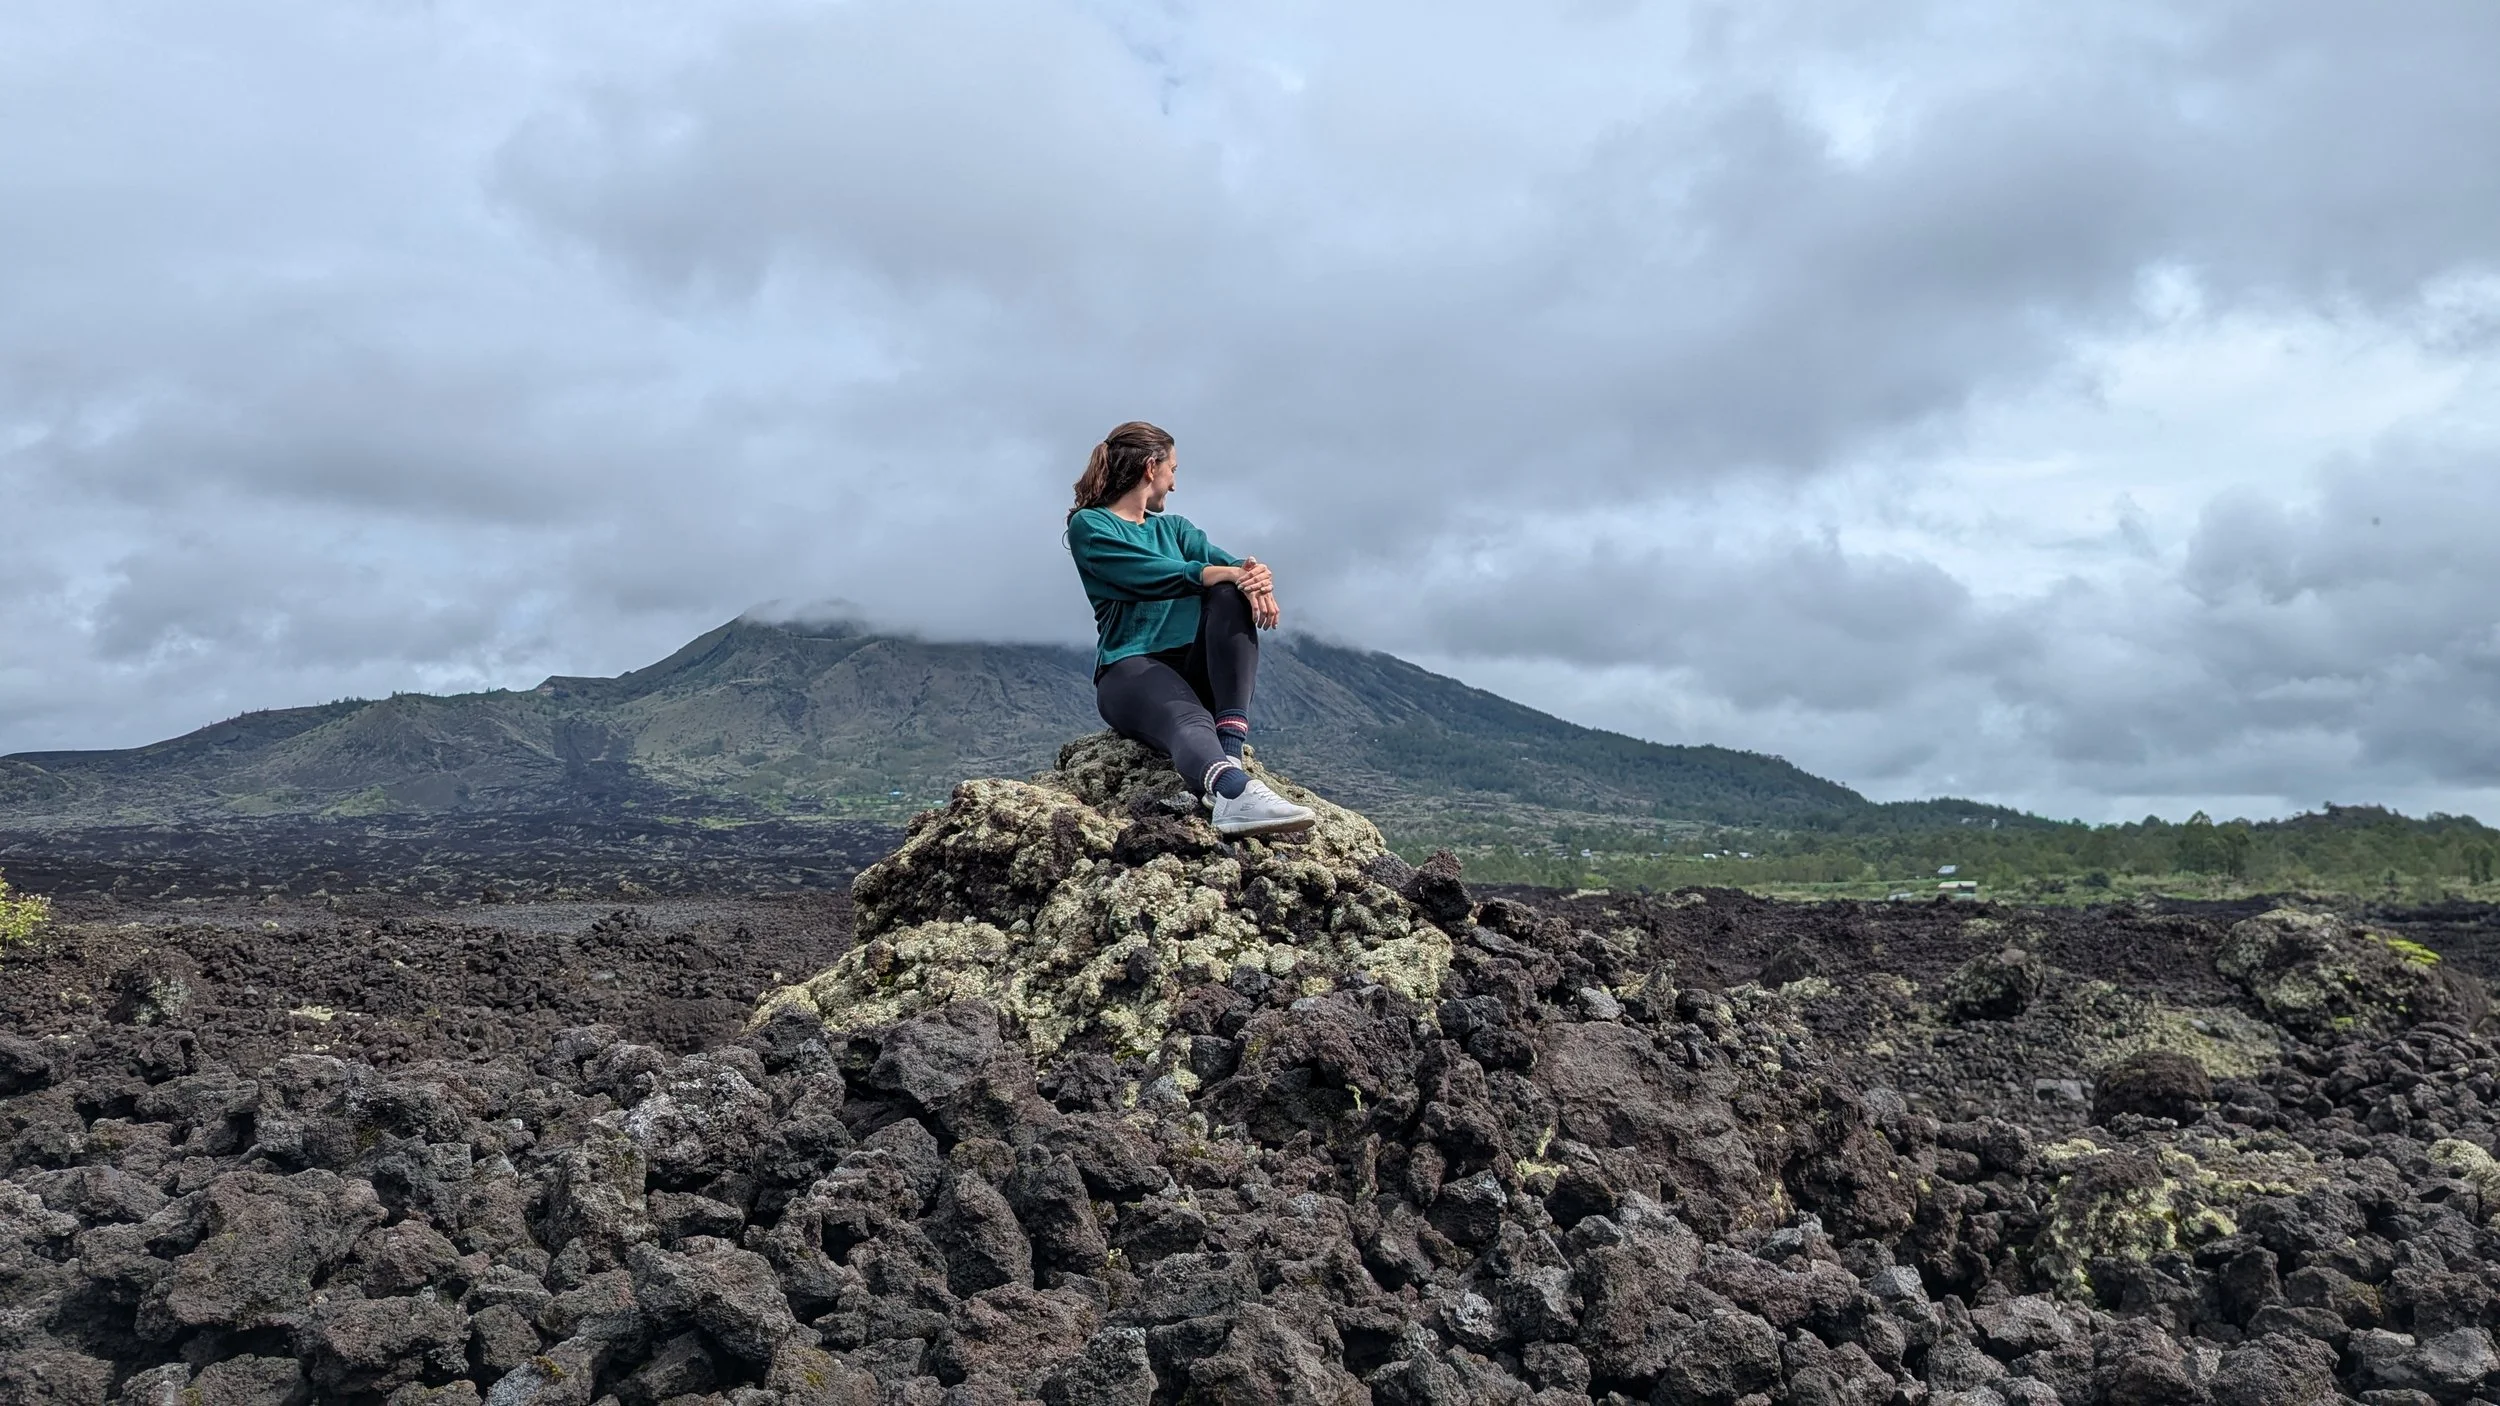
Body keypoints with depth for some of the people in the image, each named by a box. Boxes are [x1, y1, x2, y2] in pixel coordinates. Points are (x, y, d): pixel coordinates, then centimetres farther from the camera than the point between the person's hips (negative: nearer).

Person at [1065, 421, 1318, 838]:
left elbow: (1229, 563, 5)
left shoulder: (1174, 528, 26)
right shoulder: (1089, 525, 6)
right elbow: (1154, 575, -13)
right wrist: (1229, 573, -24)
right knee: (1190, 724, -37)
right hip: (1131, 668, -5)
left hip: (1195, 666, 6)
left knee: (1233, 594, -22)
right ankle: (1236, 793, -72)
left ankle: (1230, 757, -38)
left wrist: (1255, 574, -19)